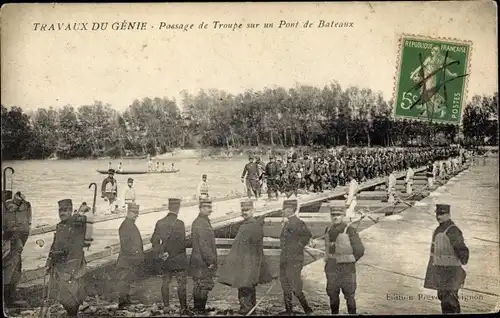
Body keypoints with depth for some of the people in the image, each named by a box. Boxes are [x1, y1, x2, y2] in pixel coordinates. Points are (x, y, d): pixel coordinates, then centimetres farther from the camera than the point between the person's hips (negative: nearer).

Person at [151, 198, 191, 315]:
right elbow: (181, 244, -19)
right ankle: (183, 308, 5)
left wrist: (159, 254, 10)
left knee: (165, 282, 16)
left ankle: (166, 306, 24)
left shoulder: (160, 223, 1)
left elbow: (154, 240, 5)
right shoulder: (179, 223, -15)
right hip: (178, 260, -5)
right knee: (181, 284, 2)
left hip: (165, 261, 5)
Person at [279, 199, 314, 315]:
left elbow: (307, 234, -31)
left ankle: (307, 309, 7)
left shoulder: (297, 223, -18)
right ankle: (288, 309, 25)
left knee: (295, 287, -5)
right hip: (285, 259, 10)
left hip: (294, 260, -10)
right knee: (285, 285, 14)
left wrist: (298, 246, -21)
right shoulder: (287, 223, 13)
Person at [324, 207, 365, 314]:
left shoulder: (349, 230, -12)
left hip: (346, 268, -5)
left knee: (349, 295, 4)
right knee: (332, 294, 12)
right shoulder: (328, 230, 5)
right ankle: (334, 313, 26)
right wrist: (330, 261, 13)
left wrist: (350, 261, -1)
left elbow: (360, 250, -8)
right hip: (331, 268, 5)